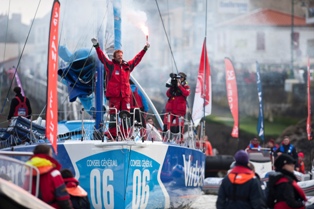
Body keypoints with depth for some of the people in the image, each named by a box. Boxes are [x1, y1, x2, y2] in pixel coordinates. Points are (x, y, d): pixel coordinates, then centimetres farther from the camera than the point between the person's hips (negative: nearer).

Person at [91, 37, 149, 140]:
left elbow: (137, 59, 23)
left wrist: (144, 49, 26)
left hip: (125, 95, 4)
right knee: (113, 116, -3)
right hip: (114, 95, -4)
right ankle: (112, 136, -2)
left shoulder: (127, 66, 13)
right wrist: (97, 47, -15)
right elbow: (102, 57, -6)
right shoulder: (110, 65, 2)